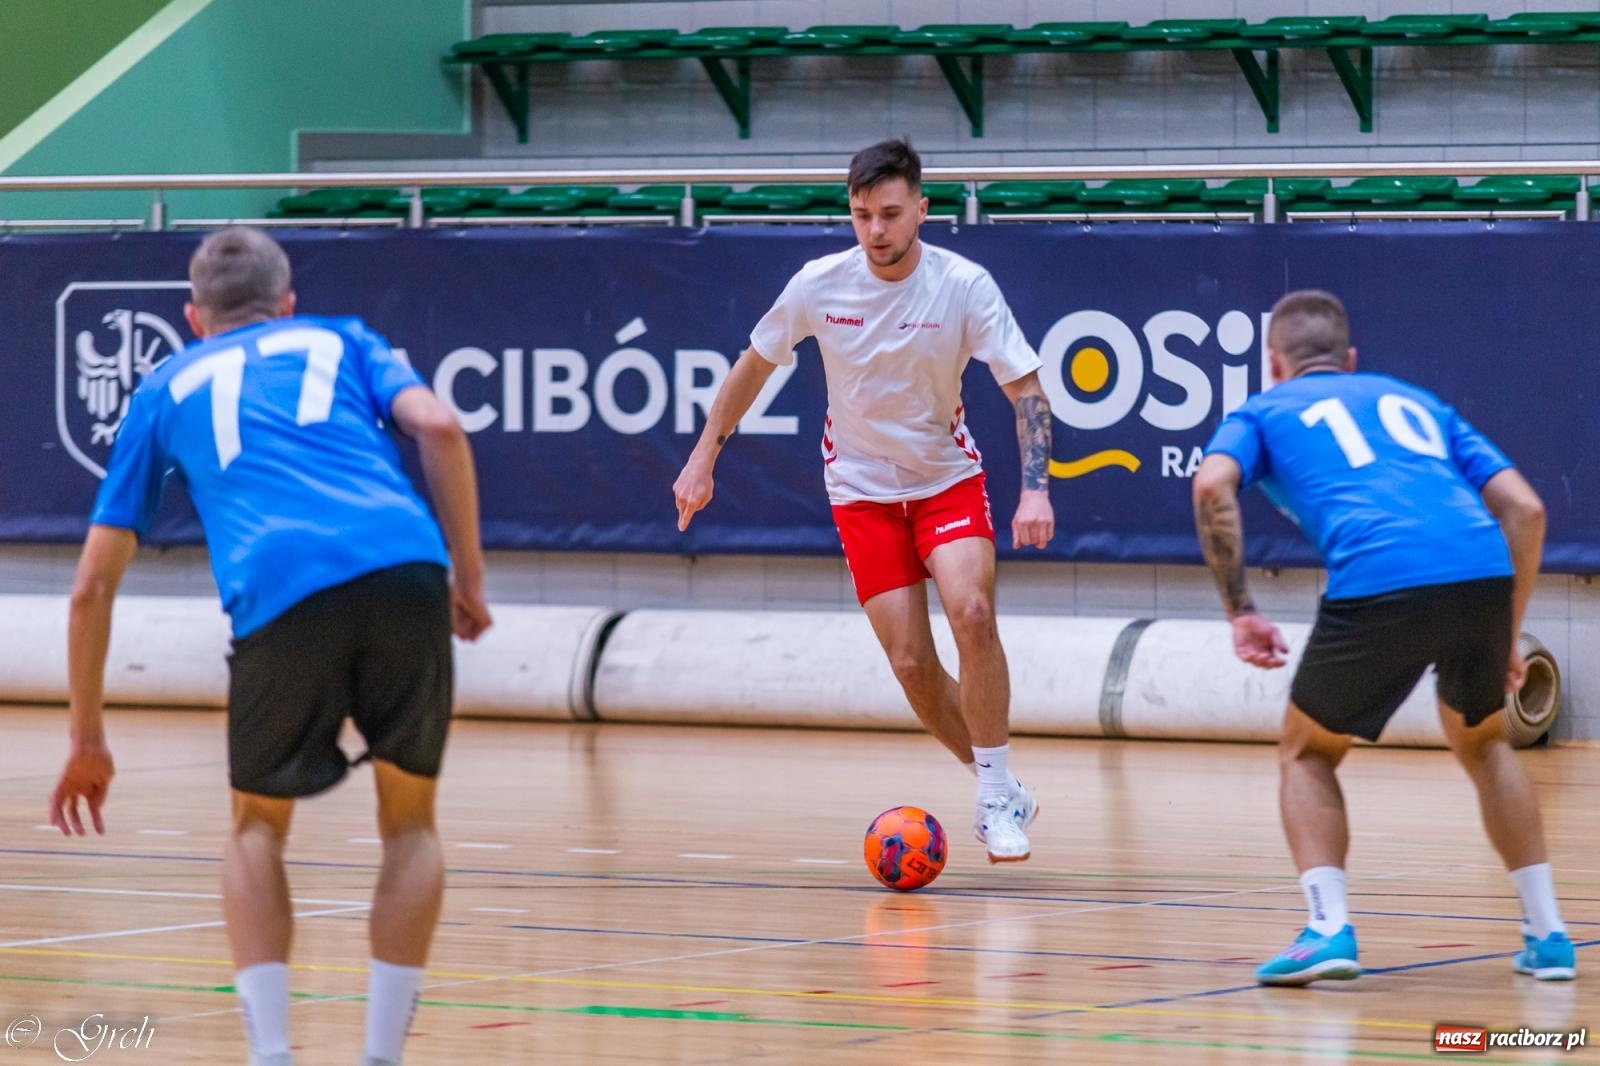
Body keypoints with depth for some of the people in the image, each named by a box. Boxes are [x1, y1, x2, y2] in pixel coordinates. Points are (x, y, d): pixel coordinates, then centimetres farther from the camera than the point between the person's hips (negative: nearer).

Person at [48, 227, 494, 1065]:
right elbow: (437, 426, 8)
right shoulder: (342, 341, 30)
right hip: (406, 567, 0)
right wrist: (468, 579, 13)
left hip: (279, 592, 0)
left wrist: (87, 740, 36)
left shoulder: (167, 389, 30)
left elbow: (94, 583, 29)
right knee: (409, 822, 20)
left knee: (258, 828, 23)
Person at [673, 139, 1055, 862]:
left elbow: (1025, 388, -13)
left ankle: (998, 796, -15)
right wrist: (703, 459, 6)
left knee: (971, 613, -27)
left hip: (948, 477, -2)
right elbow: (753, 366, 5)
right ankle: (1001, 792, 13)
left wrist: (1035, 490, -26)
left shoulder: (964, 286, -17)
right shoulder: (819, 285, -12)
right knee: (911, 665, -8)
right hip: (862, 487, 2)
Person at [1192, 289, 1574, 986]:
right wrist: (1505, 639, 26)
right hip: (1483, 573, 3)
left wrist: (1239, 612, 3)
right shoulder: (1415, 402, 34)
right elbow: (1524, 509, 22)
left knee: (1307, 753, 20)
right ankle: (1547, 933, 24)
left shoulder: (1264, 411, 25)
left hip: (1377, 582, -3)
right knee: (1480, 743, 30)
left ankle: (1329, 928, -1)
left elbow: (1213, 486, 1)